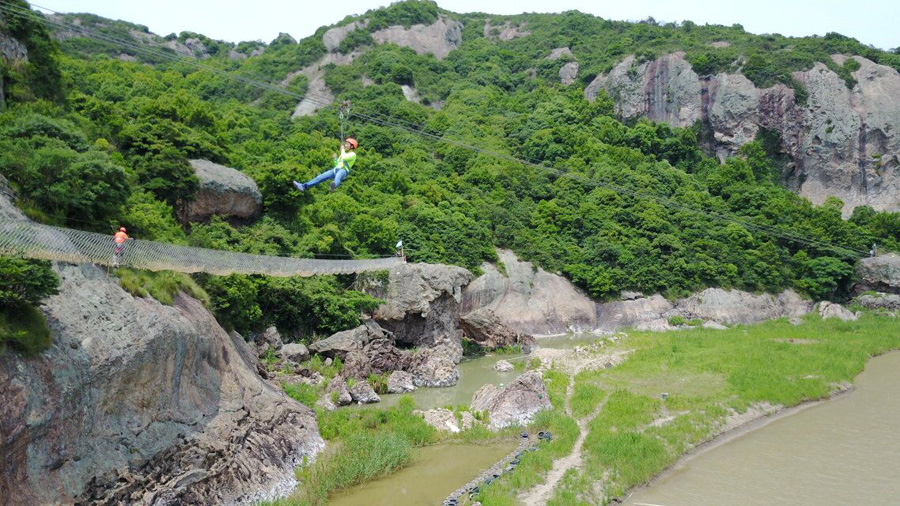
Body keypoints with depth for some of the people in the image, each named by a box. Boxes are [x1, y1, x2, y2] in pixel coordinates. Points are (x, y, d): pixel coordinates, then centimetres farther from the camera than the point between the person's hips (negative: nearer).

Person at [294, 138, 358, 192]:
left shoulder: (353, 154, 6)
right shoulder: (344, 154, 33)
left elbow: (344, 158, -14)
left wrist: (342, 150, 3)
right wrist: (335, 158, 14)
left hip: (343, 170, -8)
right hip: (335, 169, 8)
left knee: (337, 177, -44)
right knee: (321, 177, -10)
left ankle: (334, 185, -80)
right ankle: (304, 186, -18)